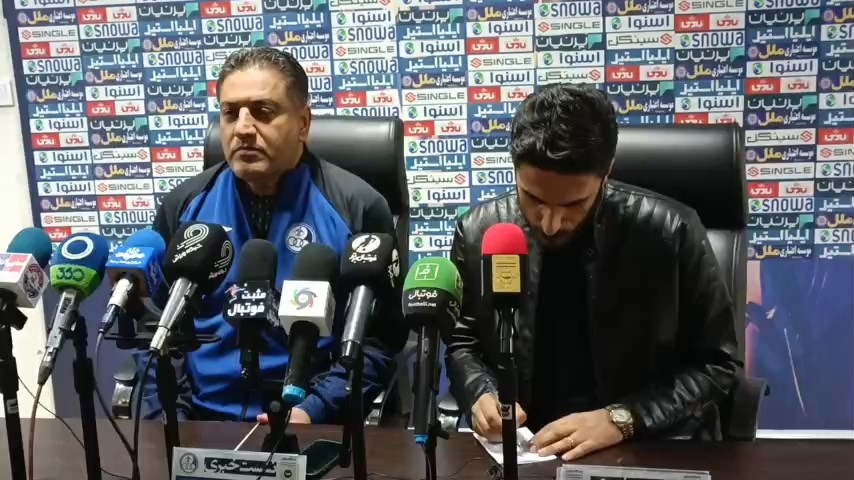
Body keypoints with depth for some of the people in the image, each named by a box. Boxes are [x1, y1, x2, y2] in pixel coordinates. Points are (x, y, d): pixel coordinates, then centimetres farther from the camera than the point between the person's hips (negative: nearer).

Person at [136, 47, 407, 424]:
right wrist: (170, 415, -1)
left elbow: (380, 336, -3)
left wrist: (315, 411, -13)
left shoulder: (356, 208, -5)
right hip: (202, 420, 2)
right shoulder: (185, 205, 5)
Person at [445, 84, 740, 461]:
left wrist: (621, 418, -16)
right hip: (521, 444, 1)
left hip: (649, 446, 0)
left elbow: (715, 363, -4)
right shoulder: (477, 233, -6)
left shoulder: (670, 233, -13)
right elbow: (462, 342, 9)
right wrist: (482, 393, -10)